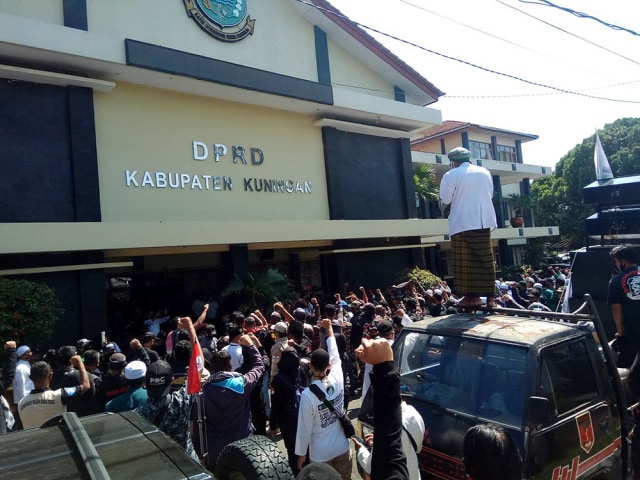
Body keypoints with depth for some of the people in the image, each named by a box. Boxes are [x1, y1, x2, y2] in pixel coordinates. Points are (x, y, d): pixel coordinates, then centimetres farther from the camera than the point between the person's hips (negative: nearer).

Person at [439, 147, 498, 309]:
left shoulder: (451, 175, -4)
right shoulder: (485, 172, 12)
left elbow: (445, 199, -6)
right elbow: (490, 195, 20)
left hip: (463, 223, -5)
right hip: (484, 221, 5)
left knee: (466, 262, -1)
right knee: (486, 260, 7)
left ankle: (472, 296, -2)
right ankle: (489, 296, 8)